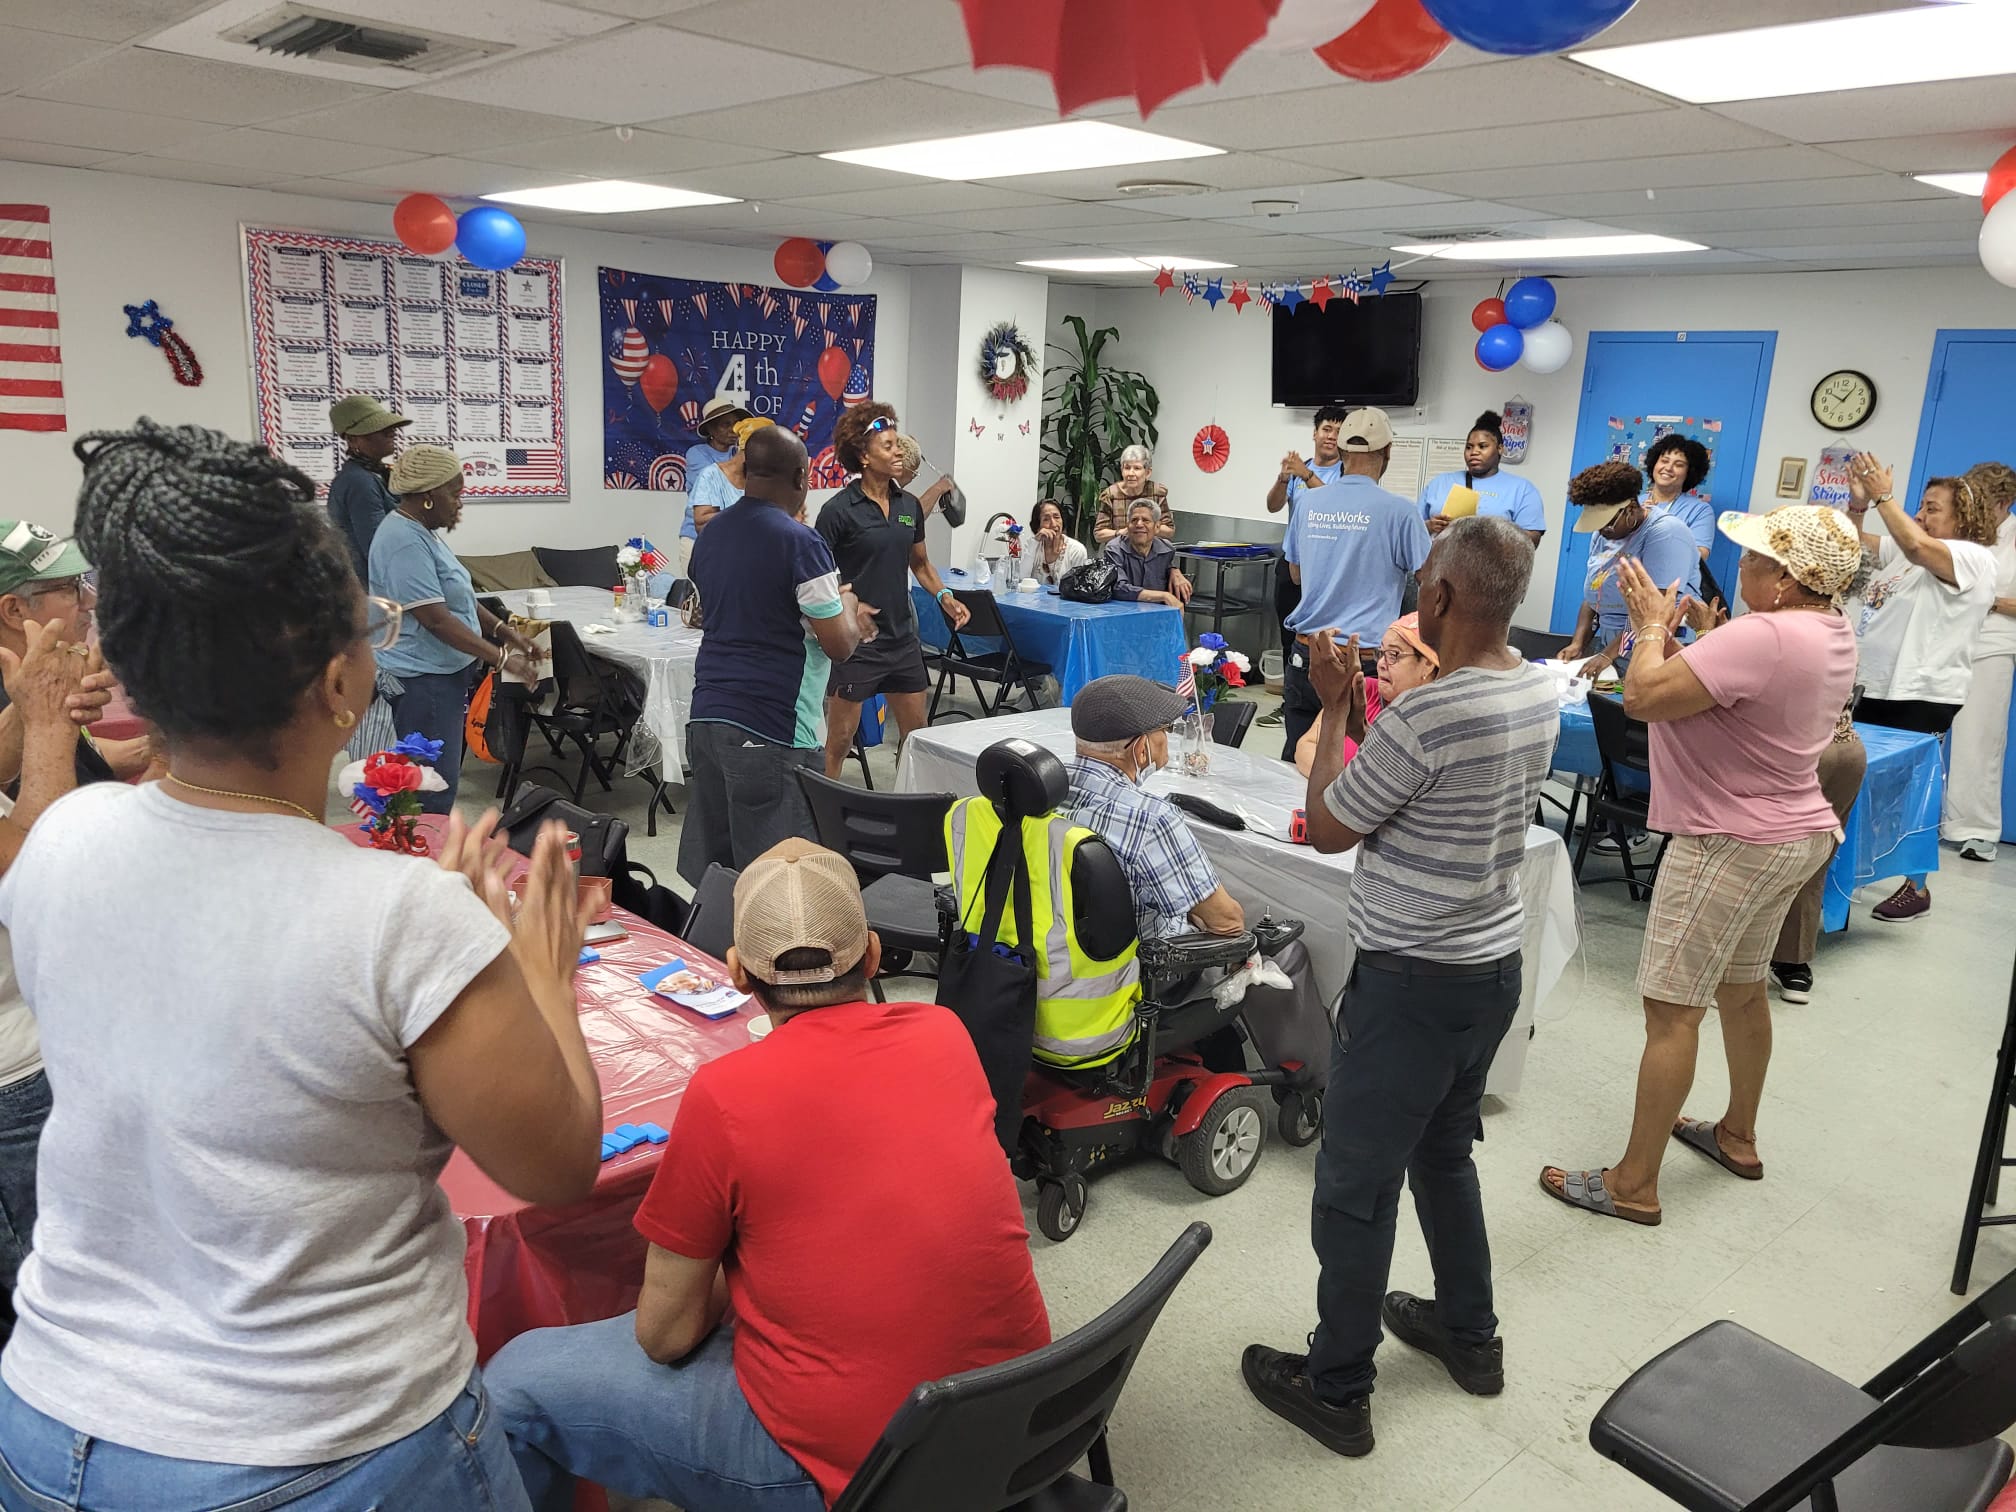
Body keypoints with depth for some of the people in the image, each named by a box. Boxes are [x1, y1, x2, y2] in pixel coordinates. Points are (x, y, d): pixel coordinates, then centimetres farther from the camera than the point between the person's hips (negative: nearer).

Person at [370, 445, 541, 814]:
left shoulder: (422, 532, 14)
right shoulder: (405, 541, -19)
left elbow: (457, 598, 21)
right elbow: (436, 618, -24)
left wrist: (505, 631, 8)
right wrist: (502, 657, -22)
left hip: (441, 674, 11)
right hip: (422, 681, -11)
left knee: (442, 779, 15)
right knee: (434, 787, -7)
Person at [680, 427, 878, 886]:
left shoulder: (711, 533, 11)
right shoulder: (799, 542, -13)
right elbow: (839, 645, -12)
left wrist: (830, 604, 25)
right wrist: (847, 605, 10)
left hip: (706, 714, 8)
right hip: (770, 728, -8)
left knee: (708, 871, 13)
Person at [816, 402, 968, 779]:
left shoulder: (909, 505, 7)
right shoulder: (838, 510, -11)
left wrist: (944, 596, 2)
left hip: (902, 637, 6)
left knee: (916, 733, 13)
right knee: (839, 740, 1)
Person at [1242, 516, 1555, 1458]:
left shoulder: (1423, 717, -26)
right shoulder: (1538, 696, 1)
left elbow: (1327, 828, -13)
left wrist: (1333, 708, -5)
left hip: (1413, 983, -9)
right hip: (1493, 964, 9)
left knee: (1356, 1186, 5)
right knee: (1444, 1153, 26)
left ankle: (1336, 1390, 19)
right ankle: (1469, 1335, 42)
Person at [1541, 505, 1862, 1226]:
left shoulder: (1760, 636, -29)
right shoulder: (1833, 633, 5)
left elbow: (1643, 697, -29)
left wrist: (1652, 628, -11)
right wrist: (1668, 632, -1)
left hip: (1731, 846, -10)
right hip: (1797, 834, 10)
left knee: (1671, 1009, -3)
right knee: (1742, 989, 24)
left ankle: (1634, 1184, 6)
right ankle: (1738, 1136, 42)